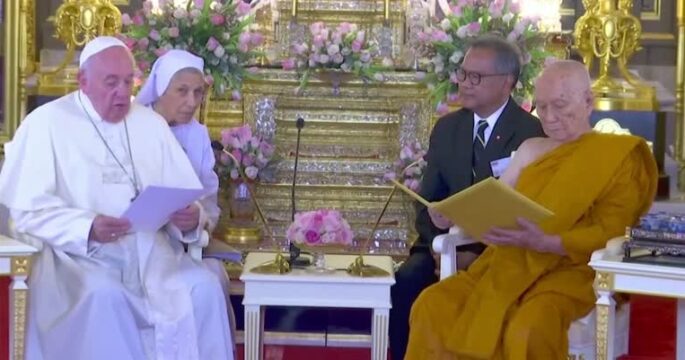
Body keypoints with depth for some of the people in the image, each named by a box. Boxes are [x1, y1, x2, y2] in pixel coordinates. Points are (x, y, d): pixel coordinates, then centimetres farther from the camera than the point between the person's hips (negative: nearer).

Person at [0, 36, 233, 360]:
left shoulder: (152, 123, 15)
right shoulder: (46, 123, 1)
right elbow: (29, 209, -7)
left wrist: (192, 218, -14)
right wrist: (87, 228, -24)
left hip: (152, 255, 4)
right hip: (78, 257, -4)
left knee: (205, 287, -22)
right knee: (105, 297, -35)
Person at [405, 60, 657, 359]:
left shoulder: (619, 155, 1)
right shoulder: (530, 149, 19)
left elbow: (610, 233, -8)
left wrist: (546, 243, -23)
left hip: (568, 270, -5)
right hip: (508, 264, 5)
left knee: (527, 330, -36)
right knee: (433, 305, -20)